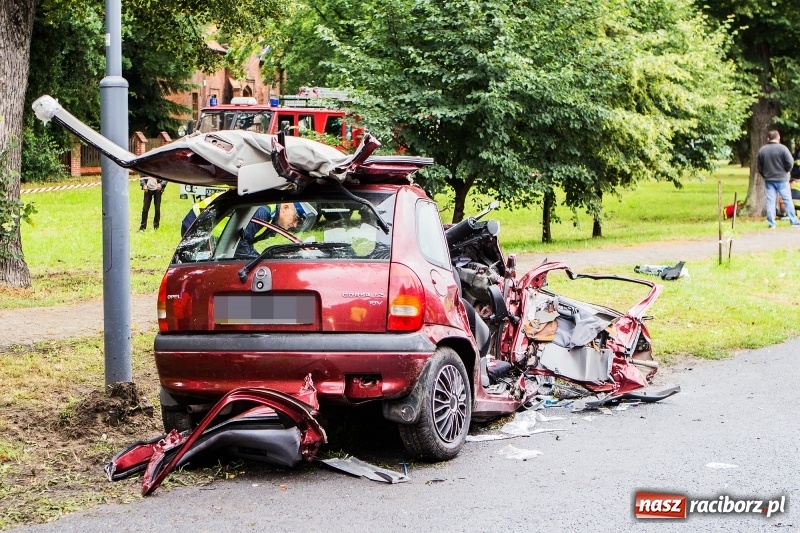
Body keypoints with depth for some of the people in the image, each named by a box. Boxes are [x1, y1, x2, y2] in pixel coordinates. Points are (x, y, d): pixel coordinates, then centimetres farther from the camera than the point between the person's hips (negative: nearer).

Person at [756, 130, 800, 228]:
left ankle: (771, 223, 4)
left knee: (770, 201, 6)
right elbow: (790, 162, -13)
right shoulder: (782, 148, -12)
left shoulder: (762, 150, 3)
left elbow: (759, 167, 7)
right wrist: (786, 171, 5)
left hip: (768, 180, 3)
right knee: (787, 200, 2)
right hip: (781, 179, -3)